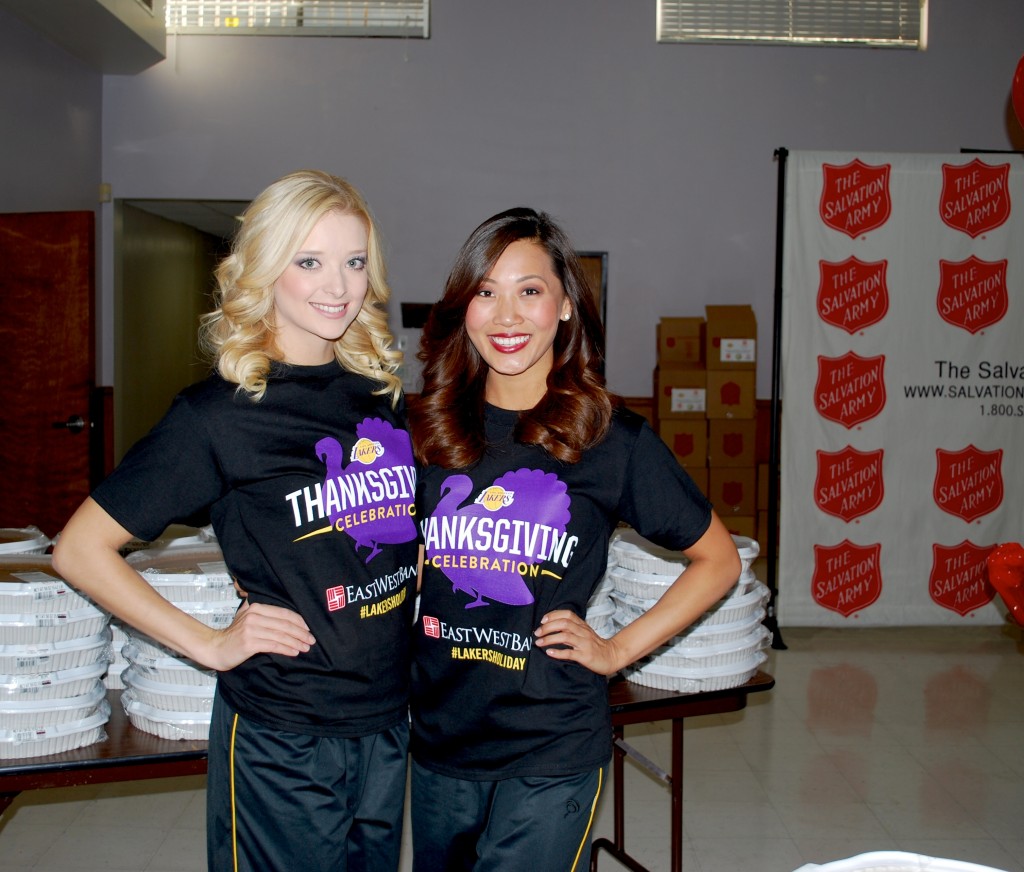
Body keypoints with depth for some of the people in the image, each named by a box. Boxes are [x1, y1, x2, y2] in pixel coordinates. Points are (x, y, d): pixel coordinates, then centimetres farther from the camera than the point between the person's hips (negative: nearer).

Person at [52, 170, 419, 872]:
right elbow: (80, 550, -11)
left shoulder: (386, 397, 3)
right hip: (282, 738, -5)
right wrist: (210, 644, -12)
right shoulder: (221, 413, -13)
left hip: (387, 724, 6)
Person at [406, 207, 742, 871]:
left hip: (551, 752, -3)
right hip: (439, 739, 4)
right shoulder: (429, 429, 0)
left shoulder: (612, 437, -8)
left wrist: (618, 650, -4)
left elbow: (718, 561, 1)